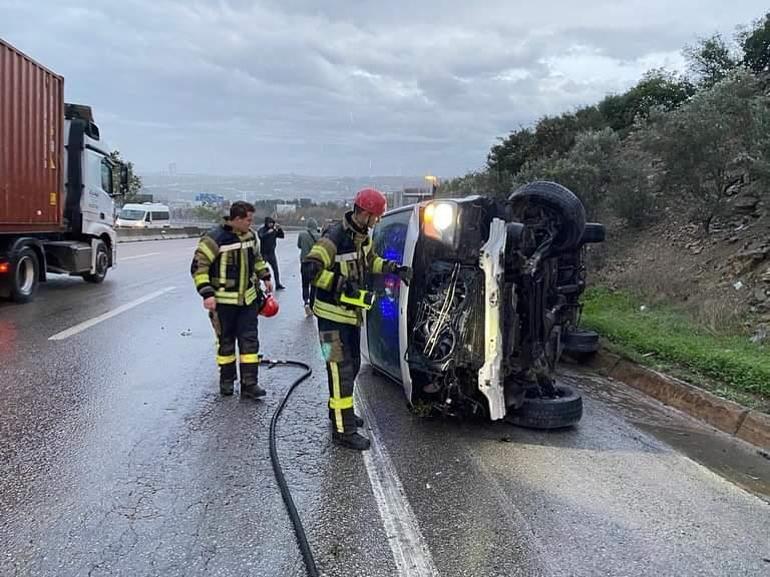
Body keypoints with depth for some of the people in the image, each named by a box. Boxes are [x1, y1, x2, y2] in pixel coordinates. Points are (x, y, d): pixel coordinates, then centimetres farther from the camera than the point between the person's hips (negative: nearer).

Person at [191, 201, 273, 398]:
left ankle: (249, 384, 5)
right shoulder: (214, 239, -18)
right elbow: (198, 267, -18)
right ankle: (226, 381, 25)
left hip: (248, 299, 5)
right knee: (225, 342, 8)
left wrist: (265, 277, 19)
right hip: (223, 301, -5)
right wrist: (207, 294, -24)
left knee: (250, 340, 1)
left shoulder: (250, 236, 5)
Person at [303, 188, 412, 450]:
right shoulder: (335, 237, -22)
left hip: (351, 312, 9)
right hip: (332, 314, -9)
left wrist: (395, 268, 11)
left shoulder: (362, 236, 6)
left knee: (353, 365, 20)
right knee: (341, 370, -8)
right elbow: (310, 268, -27)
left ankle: (339, 411, 38)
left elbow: (370, 260, 24)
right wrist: (343, 285, -31)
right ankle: (343, 430, -2)